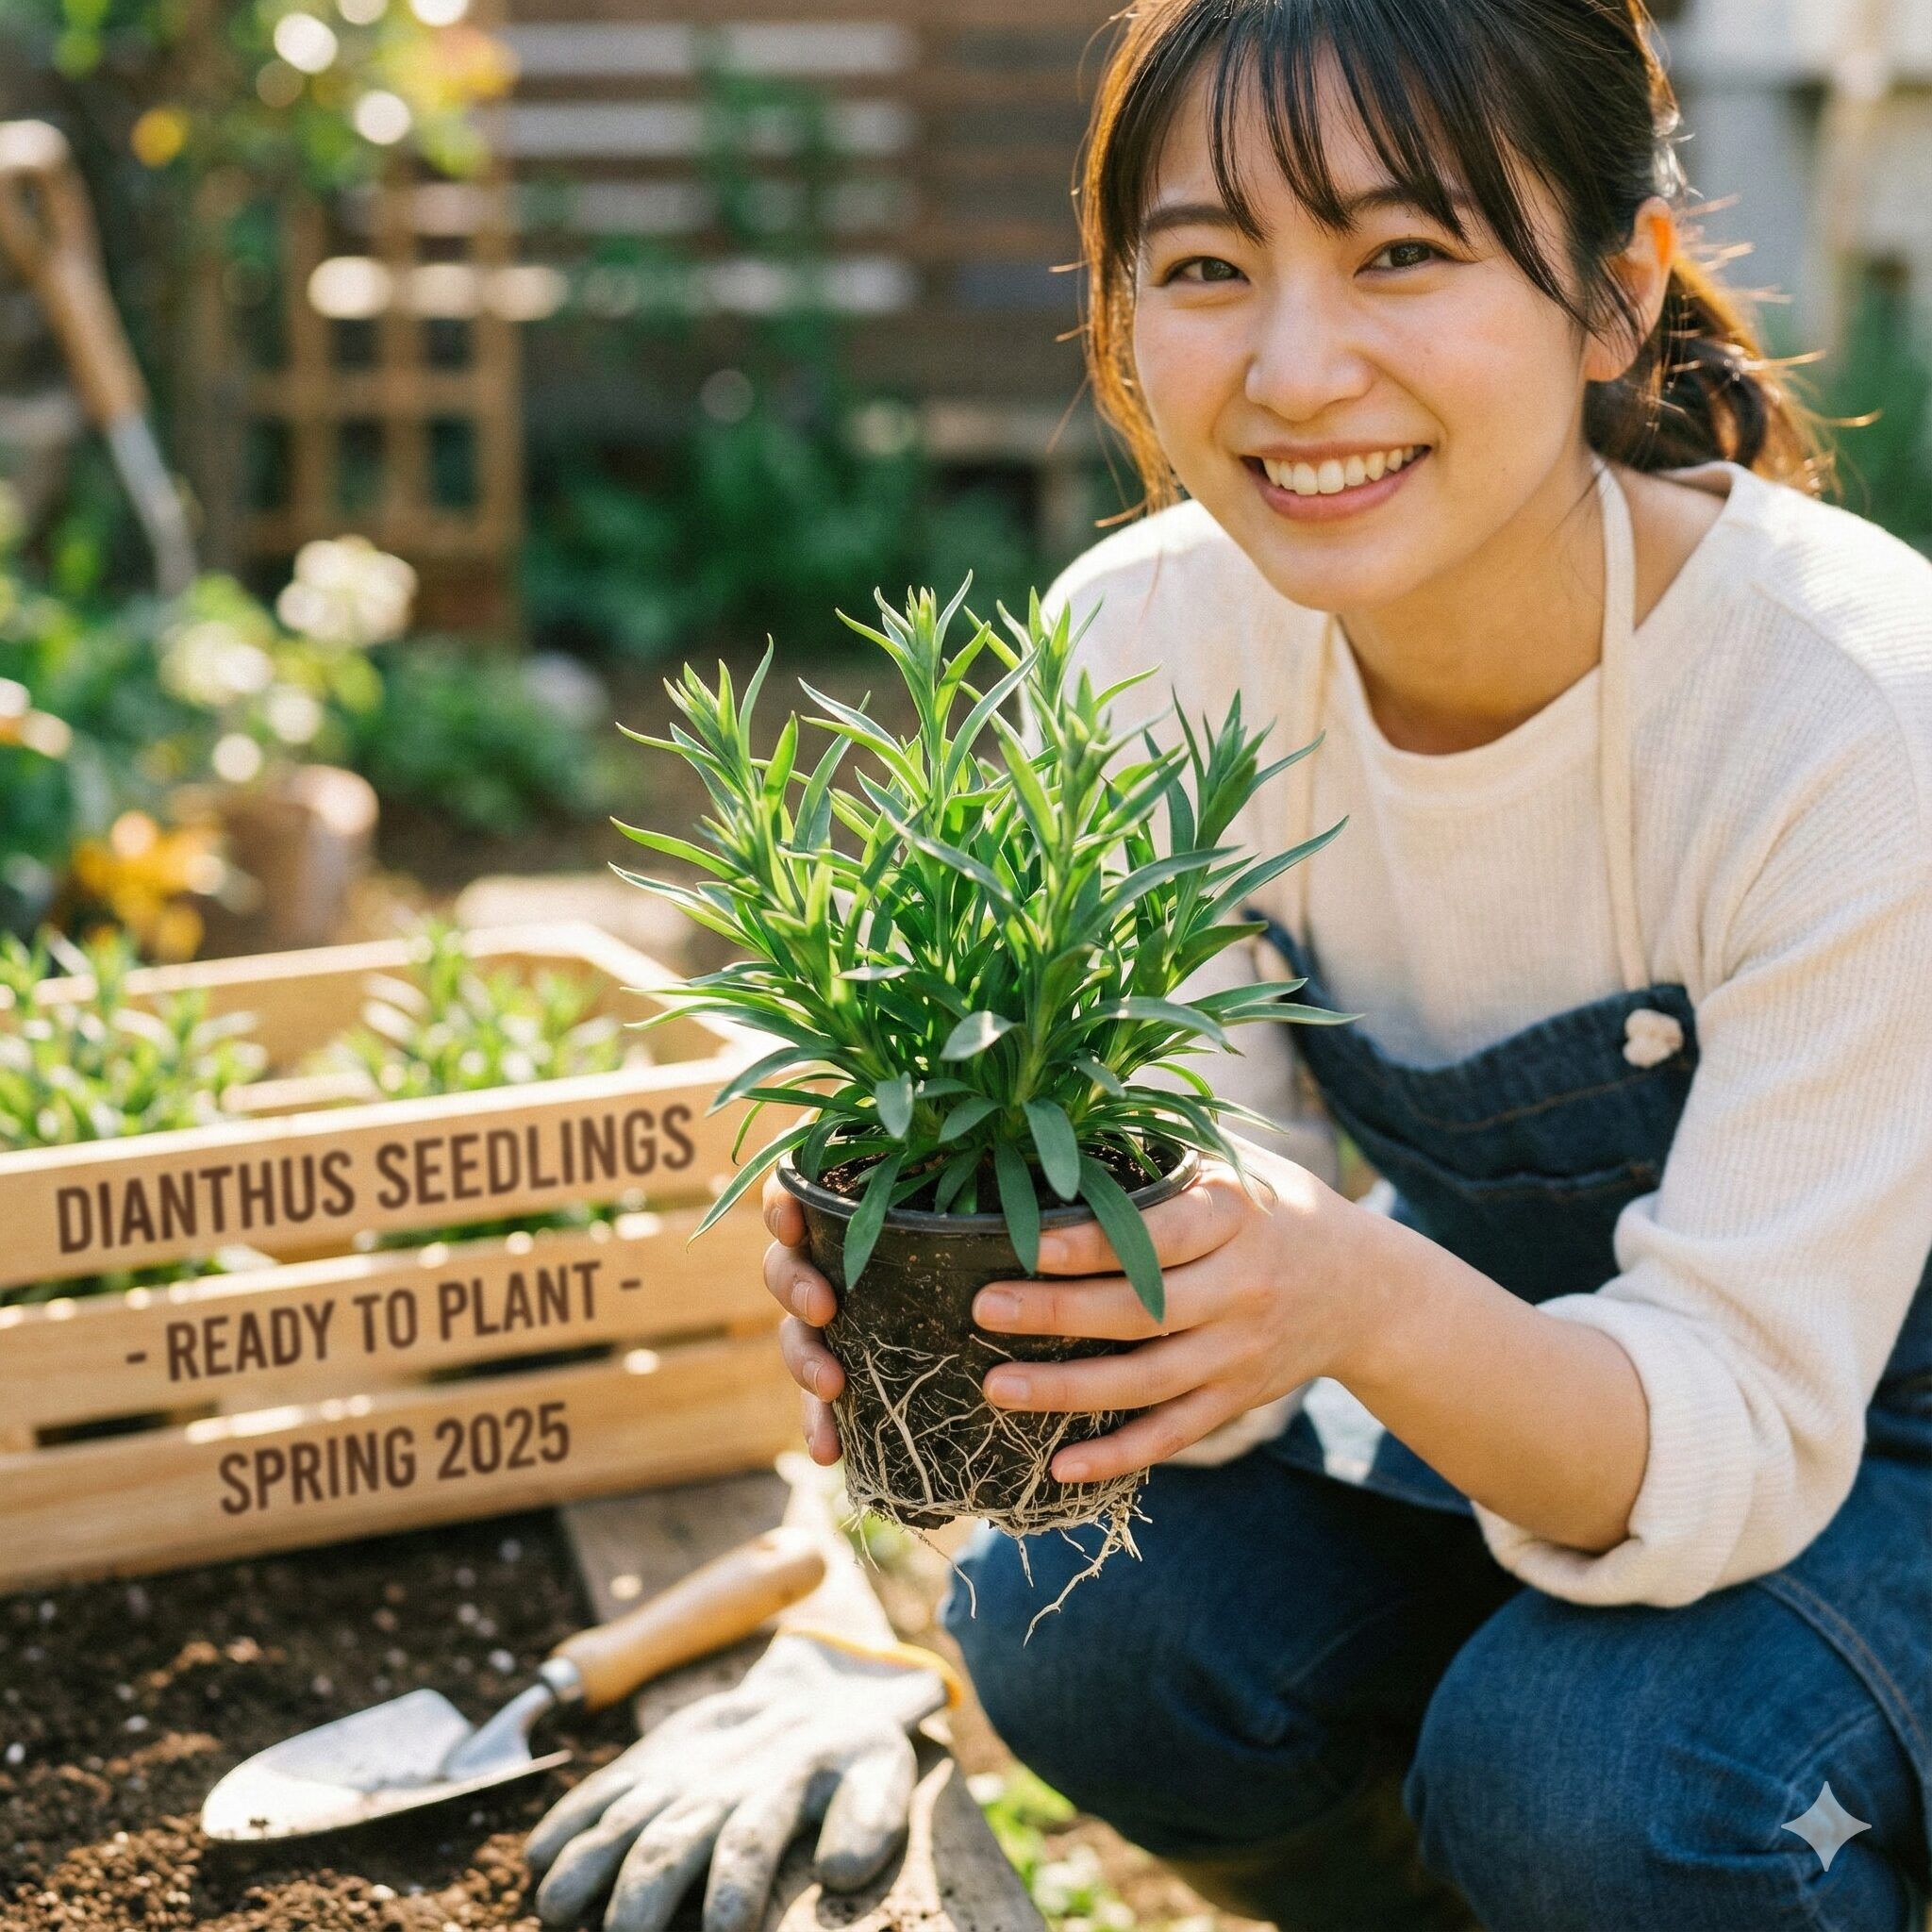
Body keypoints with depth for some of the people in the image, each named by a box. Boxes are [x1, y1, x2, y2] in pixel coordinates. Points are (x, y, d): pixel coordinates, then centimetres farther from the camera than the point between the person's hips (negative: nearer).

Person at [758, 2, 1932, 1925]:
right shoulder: (1145, 640, -17)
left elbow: (1742, 1427, -30)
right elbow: (1196, 1223, -14)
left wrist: (1371, 1302, -50)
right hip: (1495, 1382, 4)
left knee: (1585, 1774, -30)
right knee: (1074, 1619, -20)